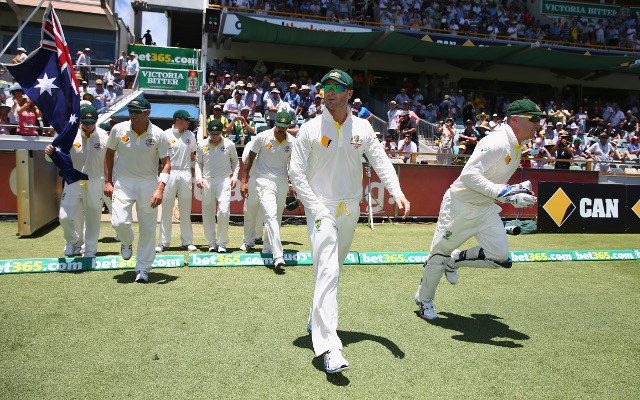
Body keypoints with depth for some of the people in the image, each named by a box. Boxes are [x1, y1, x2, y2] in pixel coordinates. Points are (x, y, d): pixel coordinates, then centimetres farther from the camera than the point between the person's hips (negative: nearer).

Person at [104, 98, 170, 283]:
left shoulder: (158, 135, -8)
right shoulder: (118, 130, -3)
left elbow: (166, 163, -6)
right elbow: (109, 153, 11)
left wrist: (160, 189, -19)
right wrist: (108, 181, 5)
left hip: (148, 184, -1)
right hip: (122, 182, 1)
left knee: (148, 229, 1)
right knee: (119, 222, -15)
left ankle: (143, 268, 17)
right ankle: (127, 242, 23)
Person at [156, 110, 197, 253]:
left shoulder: (190, 135, 12)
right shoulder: (166, 135, 1)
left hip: (186, 174, 3)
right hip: (170, 173, -3)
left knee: (186, 210, 5)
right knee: (166, 209, -1)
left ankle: (187, 241, 12)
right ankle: (163, 242, 7)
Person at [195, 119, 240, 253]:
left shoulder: (229, 144, 5)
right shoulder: (202, 145, 8)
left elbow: (235, 162, 15)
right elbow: (198, 163, 16)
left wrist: (234, 177, 3)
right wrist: (198, 178, 2)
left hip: (224, 181, -2)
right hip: (207, 181, 2)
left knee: (224, 212, -14)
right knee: (207, 213, 2)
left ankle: (222, 243, -1)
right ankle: (212, 243, 14)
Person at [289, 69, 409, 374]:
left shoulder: (363, 128, 4)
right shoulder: (310, 129, -5)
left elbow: (381, 162, 5)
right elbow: (296, 173, -6)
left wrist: (397, 192, -13)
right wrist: (317, 209, -14)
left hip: (351, 210, 4)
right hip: (321, 209, -4)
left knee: (334, 271, 15)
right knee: (327, 272, -16)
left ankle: (316, 321, 38)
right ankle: (329, 348, -18)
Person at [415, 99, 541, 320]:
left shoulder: (518, 146, 7)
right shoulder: (497, 143, -24)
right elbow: (469, 175, -35)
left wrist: (514, 192, 11)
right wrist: (501, 192, -38)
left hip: (487, 209, 9)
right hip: (460, 205, -8)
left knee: (499, 256, -1)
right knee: (440, 253, 4)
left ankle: (455, 260, 23)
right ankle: (423, 299, 25)